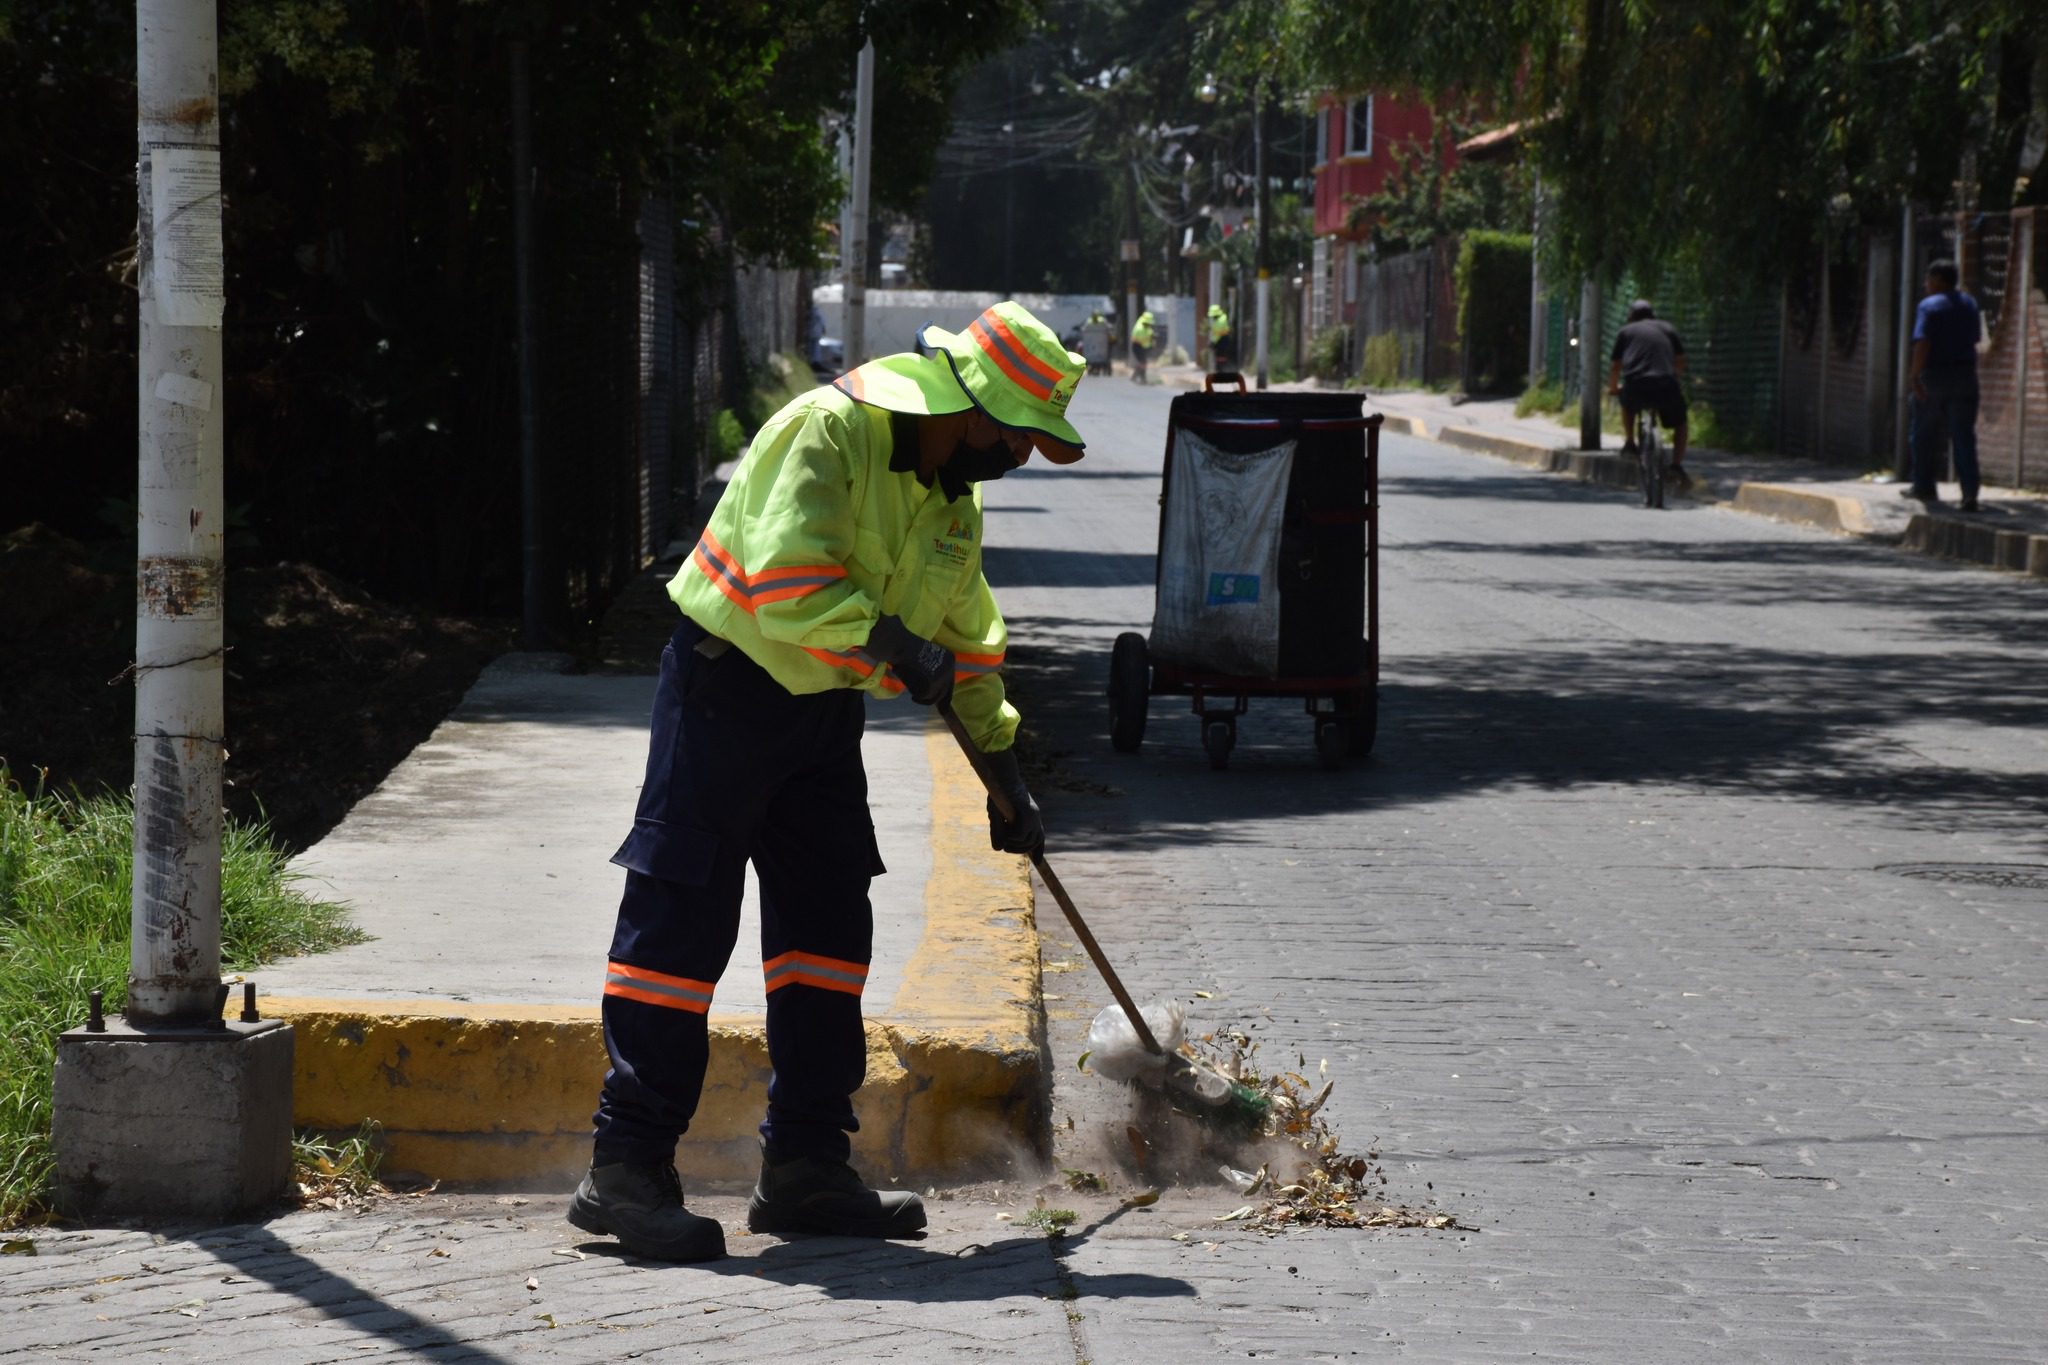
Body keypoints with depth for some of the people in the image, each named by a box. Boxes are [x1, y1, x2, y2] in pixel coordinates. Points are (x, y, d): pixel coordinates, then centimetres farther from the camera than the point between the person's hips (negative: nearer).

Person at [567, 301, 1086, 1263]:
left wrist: (1001, 767, 21)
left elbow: (967, 638, 22)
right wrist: (890, 643, -28)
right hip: (728, 687, -9)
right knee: (681, 919, -9)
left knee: (829, 925, 6)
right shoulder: (830, 431, -19)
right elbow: (785, 579, -31)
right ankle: (626, 1171, -8)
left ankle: (805, 1167, 13)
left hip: (824, 713, 9)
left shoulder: (954, 498, 9)